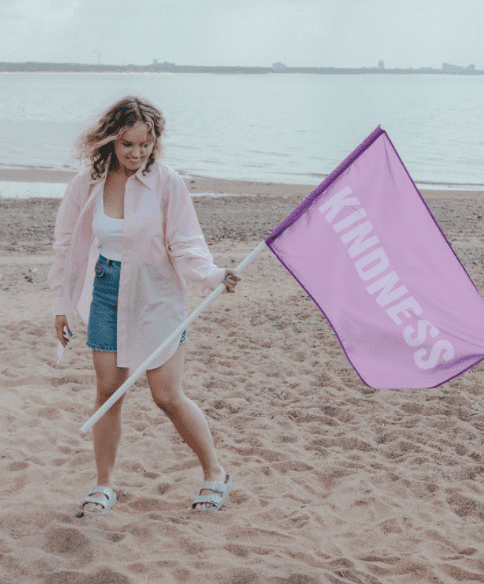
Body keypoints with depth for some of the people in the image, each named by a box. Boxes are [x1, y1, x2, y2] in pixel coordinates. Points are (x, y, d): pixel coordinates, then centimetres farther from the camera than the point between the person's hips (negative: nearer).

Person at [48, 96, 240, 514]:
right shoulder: (86, 186, -4)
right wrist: (62, 304, 7)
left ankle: (215, 474, 20)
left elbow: (185, 245, -13)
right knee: (108, 390, 9)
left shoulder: (166, 183, -13)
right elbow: (68, 247, 6)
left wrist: (212, 275, -31)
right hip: (106, 293, 3)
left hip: (156, 296, -3)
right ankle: (104, 485, 24)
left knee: (168, 396, 0)